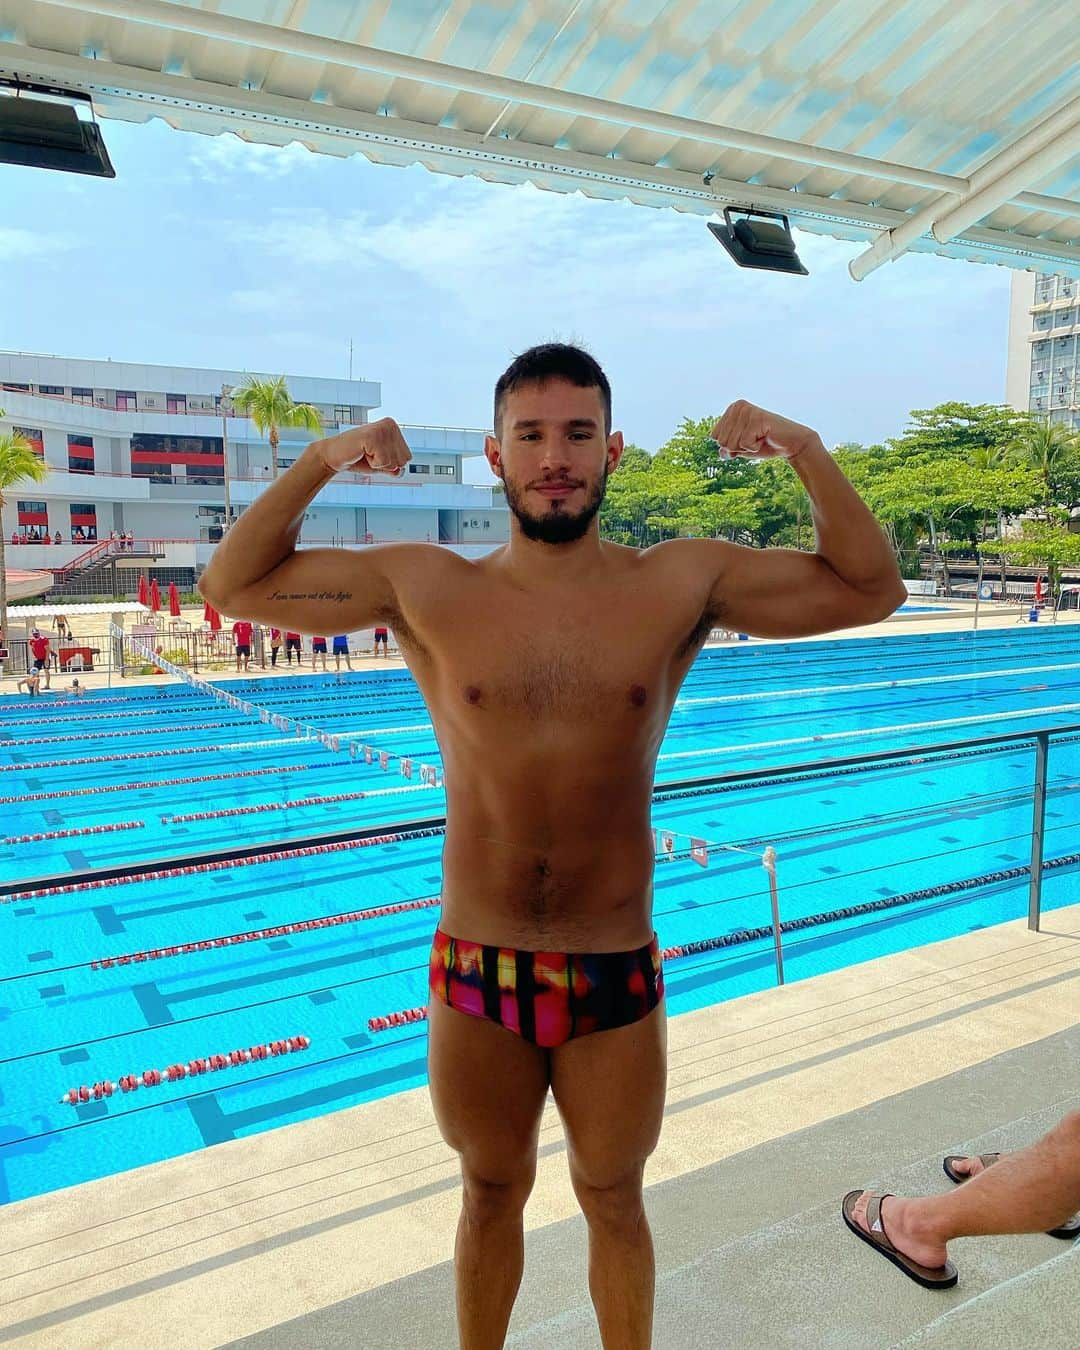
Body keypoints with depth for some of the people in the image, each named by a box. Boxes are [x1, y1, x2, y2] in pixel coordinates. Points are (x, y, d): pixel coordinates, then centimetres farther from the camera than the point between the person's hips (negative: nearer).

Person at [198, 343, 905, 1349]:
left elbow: (870, 590, 0)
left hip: (618, 979, 0)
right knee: (492, 1194, 24)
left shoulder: (683, 582, -5)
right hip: (475, 973, 1)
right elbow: (234, 584, 1)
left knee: (613, 1200, 22)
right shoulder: (427, 588, -5)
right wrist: (319, 462, -12)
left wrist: (806, 452, -12)